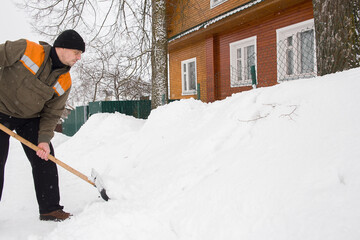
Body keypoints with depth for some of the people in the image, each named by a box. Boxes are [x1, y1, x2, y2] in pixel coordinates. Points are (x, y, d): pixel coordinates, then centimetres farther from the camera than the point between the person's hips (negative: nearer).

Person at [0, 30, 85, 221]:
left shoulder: (64, 82, -8)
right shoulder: (26, 49, -21)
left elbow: (51, 114, -4)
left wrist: (44, 139, -17)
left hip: (30, 119, 4)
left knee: (45, 159, -4)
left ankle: (50, 209, 7)